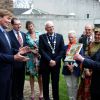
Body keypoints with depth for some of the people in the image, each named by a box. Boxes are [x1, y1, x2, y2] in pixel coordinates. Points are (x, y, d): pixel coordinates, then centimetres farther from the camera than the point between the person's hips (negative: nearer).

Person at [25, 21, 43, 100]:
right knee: (32, 75, 8)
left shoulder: (39, 34, 3)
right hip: (31, 57, 0)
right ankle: (32, 92, 19)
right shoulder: (26, 36, 0)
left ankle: (41, 92, 16)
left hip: (40, 57, 0)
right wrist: (32, 50, -13)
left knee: (40, 75, 3)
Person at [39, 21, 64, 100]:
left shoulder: (59, 36, 5)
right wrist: (49, 60, -16)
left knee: (55, 83, 8)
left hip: (56, 63, 1)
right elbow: (42, 51, -8)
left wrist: (55, 61, -11)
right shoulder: (42, 37, 0)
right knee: (45, 83, 8)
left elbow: (62, 50, -1)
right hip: (45, 63, -1)